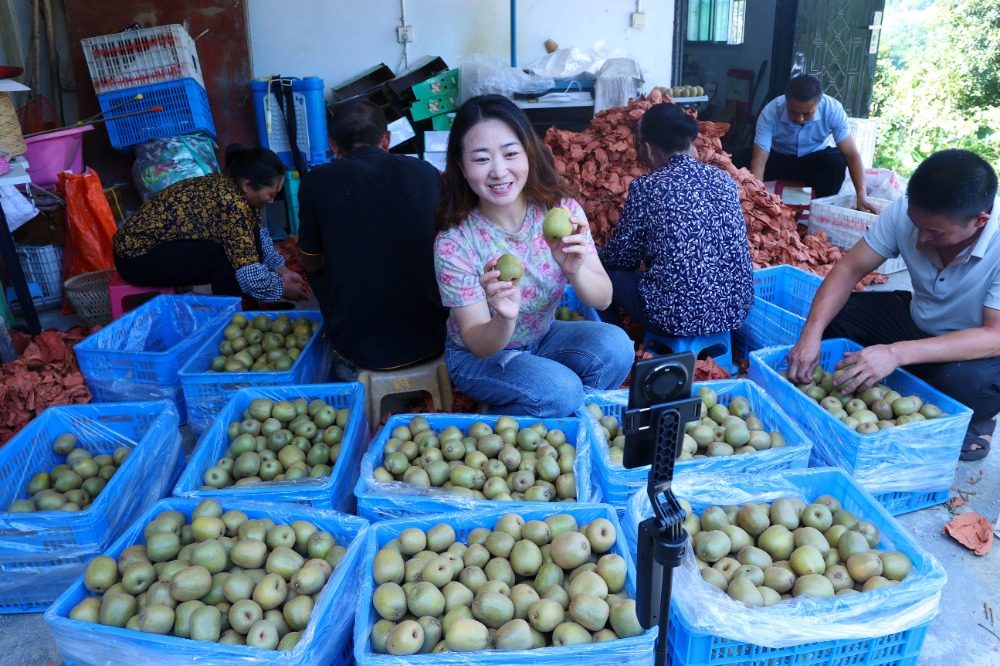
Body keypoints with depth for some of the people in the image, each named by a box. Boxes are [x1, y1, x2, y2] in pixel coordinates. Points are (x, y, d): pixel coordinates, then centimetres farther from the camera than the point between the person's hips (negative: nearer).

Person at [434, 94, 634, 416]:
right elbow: (478, 344, -22)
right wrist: (505, 319, -45)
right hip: (478, 353, -3)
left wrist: (575, 270, -39)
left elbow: (603, 299, -17)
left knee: (615, 346, -22)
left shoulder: (560, 208, -18)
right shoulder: (454, 243, -25)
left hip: (543, 337, 4)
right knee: (561, 392, -28)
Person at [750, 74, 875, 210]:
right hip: (780, 159, -1)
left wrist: (862, 195, -38)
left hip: (815, 160, 1)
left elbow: (851, 154, -26)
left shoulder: (833, 109, -27)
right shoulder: (770, 112, -30)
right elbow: (759, 161, -33)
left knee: (837, 160, -32)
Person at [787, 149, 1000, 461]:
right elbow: (850, 268, -16)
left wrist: (896, 353, -46)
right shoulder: (907, 210, -21)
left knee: (968, 379, -37)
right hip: (918, 320, 4)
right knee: (829, 314, -15)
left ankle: (975, 418, 0)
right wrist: (811, 334, -30)